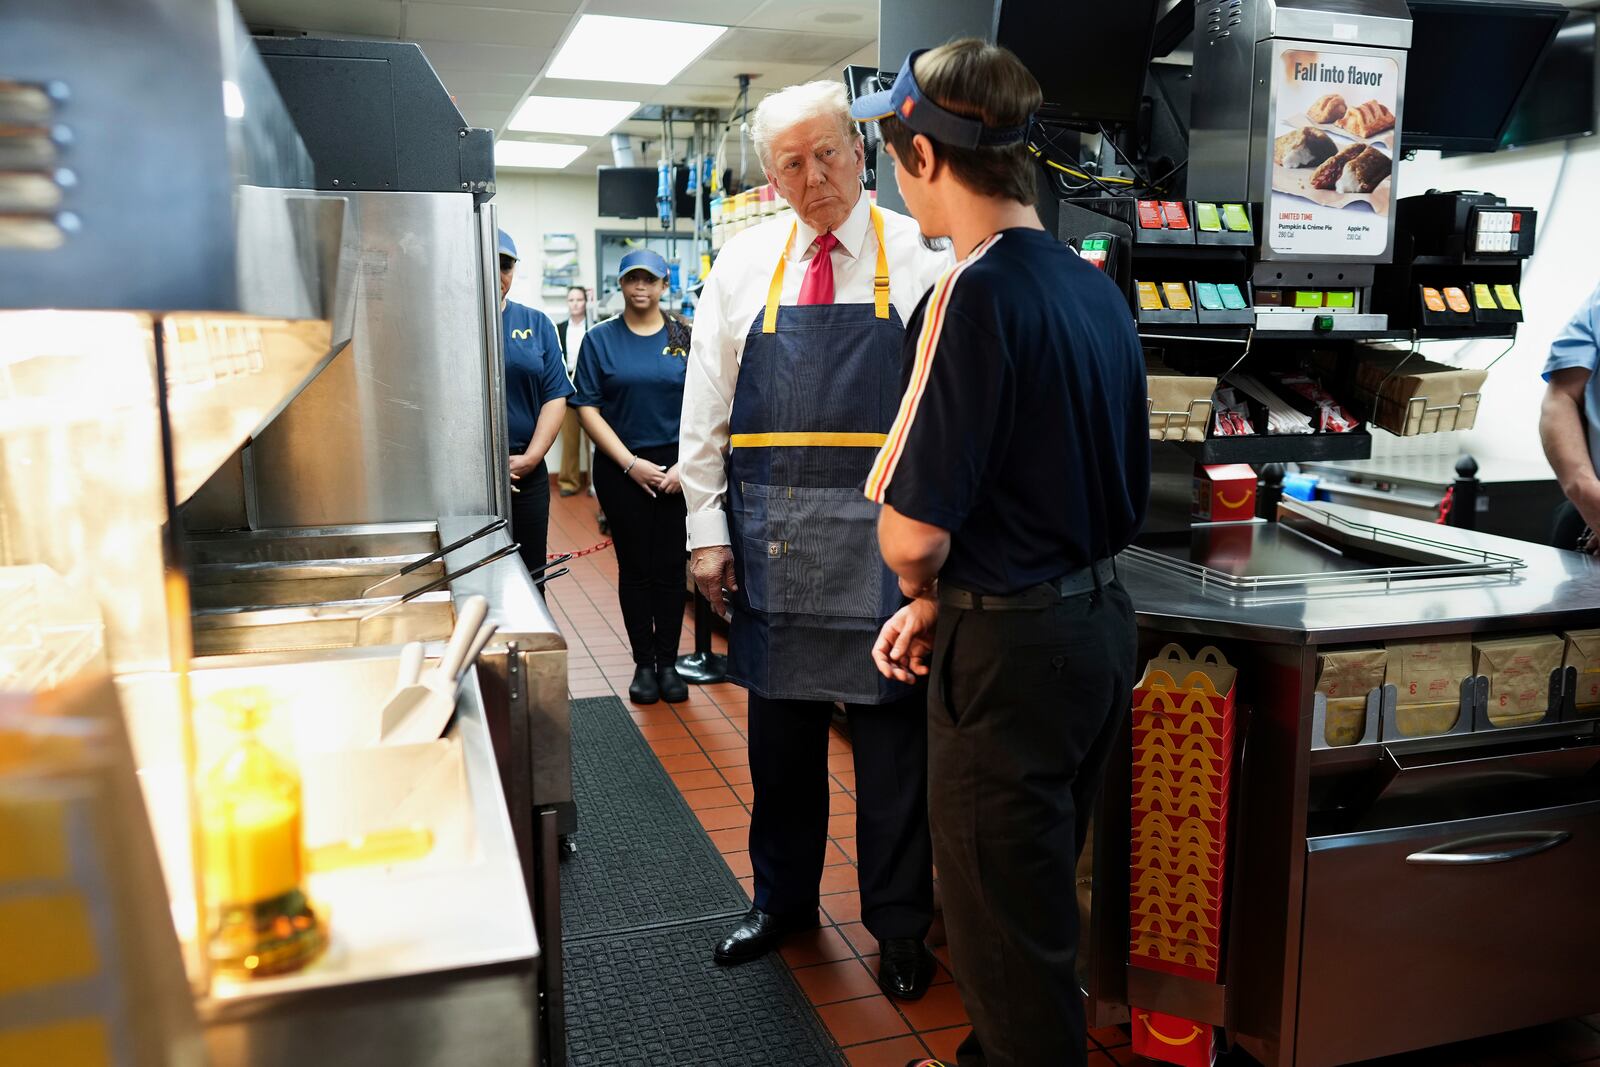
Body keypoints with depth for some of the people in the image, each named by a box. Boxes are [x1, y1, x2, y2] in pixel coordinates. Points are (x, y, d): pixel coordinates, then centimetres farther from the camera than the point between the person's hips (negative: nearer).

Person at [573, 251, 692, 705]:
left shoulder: (685, 338, 6)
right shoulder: (600, 340, 4)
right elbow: (588, 408, -1)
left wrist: (685, 465, -9)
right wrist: (631, 463, -9)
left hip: (676, 468, 1)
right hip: (621, 468, 0)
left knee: (670, 567, 3)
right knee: (635, 568, 5)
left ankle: (668, 663, 14)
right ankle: (643, 664, 16)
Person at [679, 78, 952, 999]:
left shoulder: (922, 257, 1)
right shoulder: (744, 267, 9)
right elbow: (706, 407, 9)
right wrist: (708, 529, 3)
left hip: (883, 537, -2)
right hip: (771, 533, 3)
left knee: (893, 732, 6)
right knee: (781, 729, 14)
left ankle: (900, 924, 25)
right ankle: (783, 900, 34)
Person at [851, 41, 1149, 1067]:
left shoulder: (974, 295, -20)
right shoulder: (1098, 290, 6)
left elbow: (915, 529, -24)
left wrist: (928, 598, 0)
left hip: (1009, 653, -9)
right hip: (1102, 621, 9)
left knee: (1007, 925, 9)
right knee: (1041, 894, 26)